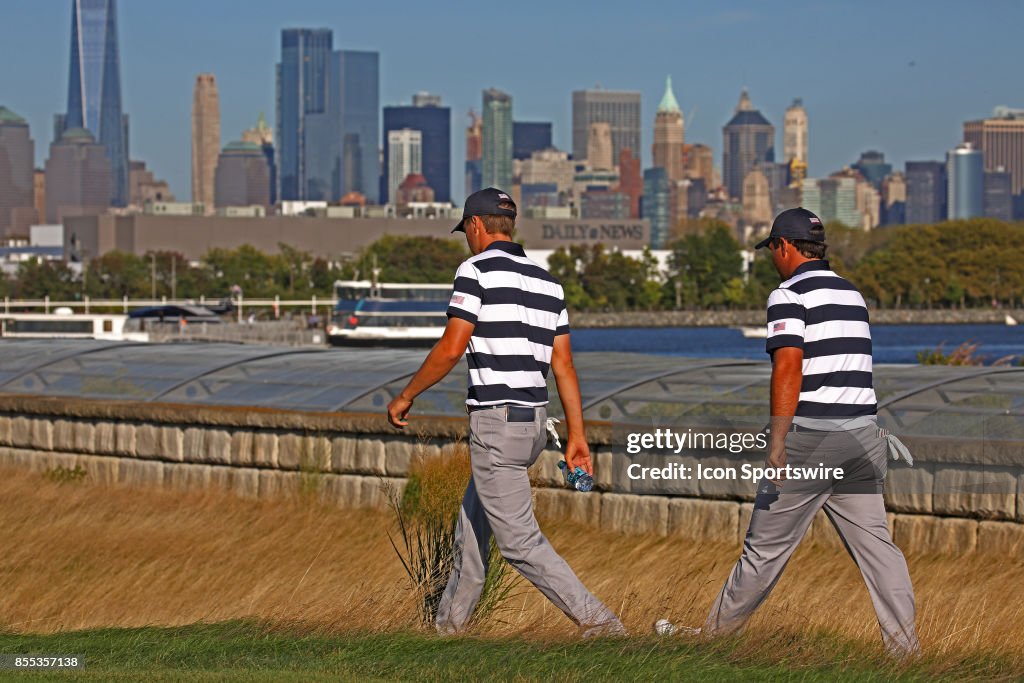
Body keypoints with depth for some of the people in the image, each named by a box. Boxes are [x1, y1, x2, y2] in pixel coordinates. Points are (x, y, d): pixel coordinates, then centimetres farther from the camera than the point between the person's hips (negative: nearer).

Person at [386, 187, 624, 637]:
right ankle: (449, 625, 29)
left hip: (496, 422, -9)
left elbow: (451, 349, -15)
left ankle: (599, 623, -14)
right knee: (472, 524, 21)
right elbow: (564, 364, 10)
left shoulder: (477, 270, -8)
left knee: (520, 542, -7)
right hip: (534, 421, 9)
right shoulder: (546, 281, 13)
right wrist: (577, 436, 10)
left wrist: (406, 396, -2)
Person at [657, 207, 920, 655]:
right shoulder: (853, 294, 17)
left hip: (810, 435, -7)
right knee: (874, 542, 4)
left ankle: (715, 634, 13)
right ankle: (904, 647, -3)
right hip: (862, 434, 7)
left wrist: (777, 443, -24)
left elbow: (789, 365, -19)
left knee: (766, 547, 2)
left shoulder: (790, 294, -7)